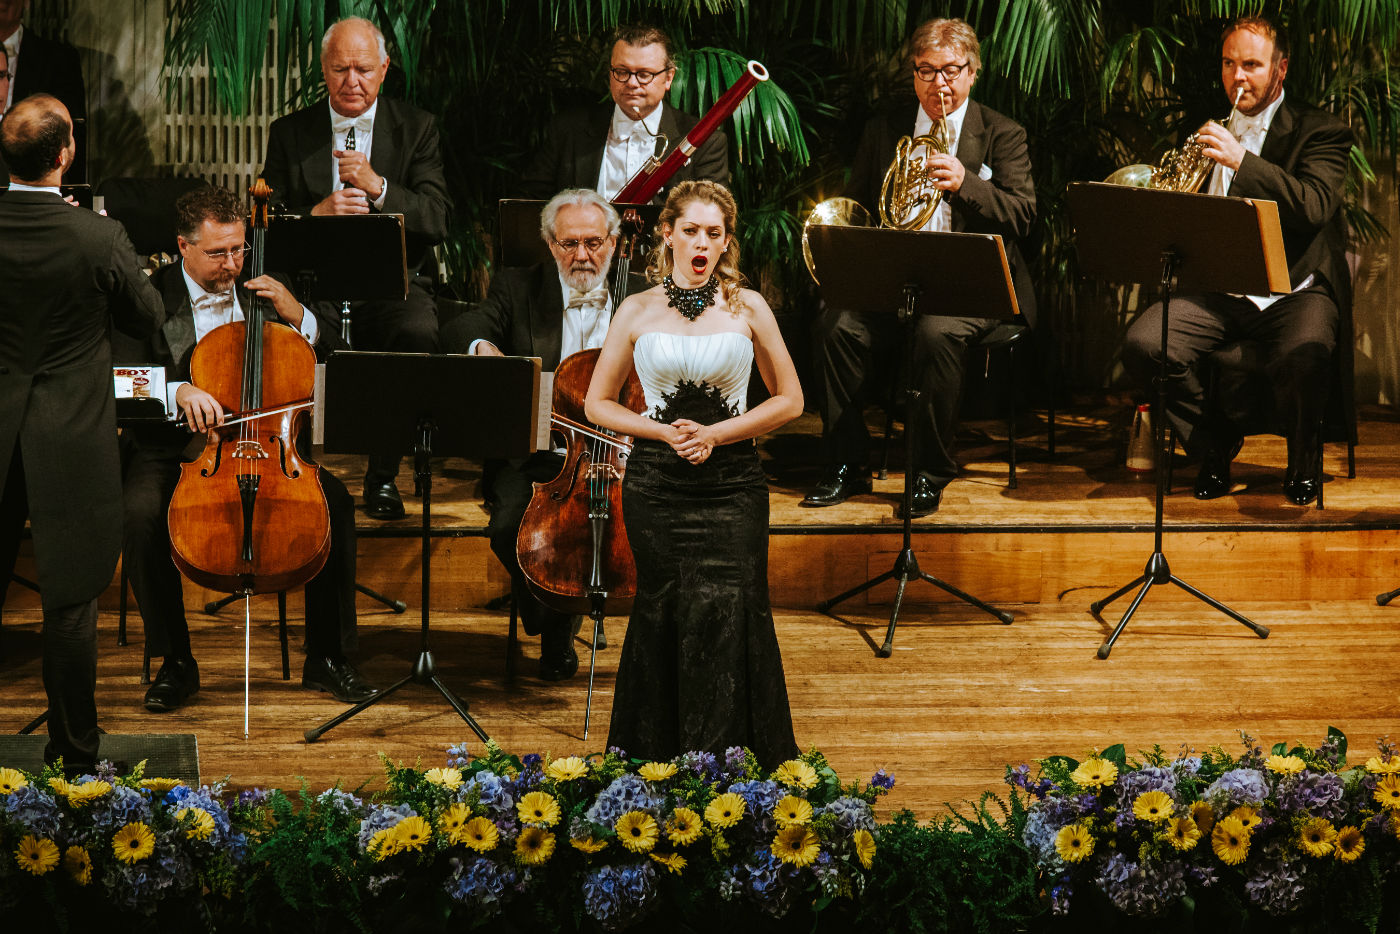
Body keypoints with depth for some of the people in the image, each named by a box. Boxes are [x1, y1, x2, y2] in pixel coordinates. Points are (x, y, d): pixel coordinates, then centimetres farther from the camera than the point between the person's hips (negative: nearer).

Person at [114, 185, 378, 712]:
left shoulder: (262, 291, 8)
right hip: (173, 450, -2)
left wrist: (295, 314, -7)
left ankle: (325, 658, -10)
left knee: (336, 500, -22)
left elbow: (332, 359, 12)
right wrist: (179, 391, -35)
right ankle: (175, 662, -14)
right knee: (140, 513, -32)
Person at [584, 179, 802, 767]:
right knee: (663, 615, -1)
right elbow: (598, 404, 10)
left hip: (733, 482, 0)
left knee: (728, 614, -12)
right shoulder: (637, 312, 5)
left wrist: (716, 433, -7)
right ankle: (658, 762, 10)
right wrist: (664, 431, -7)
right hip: (656, 485, 1)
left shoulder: (746, 308, 5)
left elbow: (788, 400, 7)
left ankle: (735, 759, -6)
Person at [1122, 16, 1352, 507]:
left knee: (1301, 360, -36)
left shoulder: (1321, 131, 2)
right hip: (1217, 290, 4)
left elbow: (1315, 207, -18)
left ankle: (1303, 459, 0)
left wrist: (1241, 160, -25)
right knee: (1141, 346, -23)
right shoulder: (1210, 132, 18)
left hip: (1294, 290, -4)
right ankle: (1215, 443, 2)